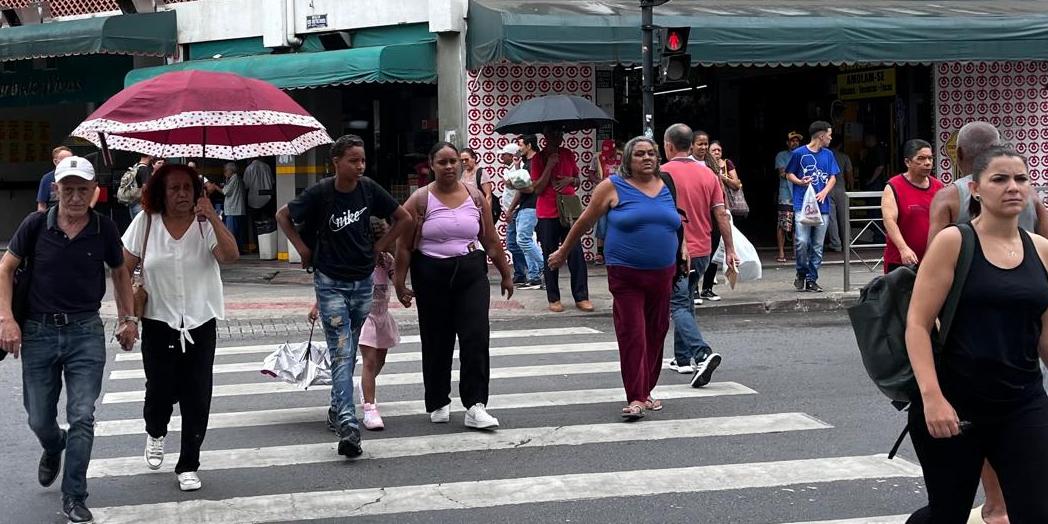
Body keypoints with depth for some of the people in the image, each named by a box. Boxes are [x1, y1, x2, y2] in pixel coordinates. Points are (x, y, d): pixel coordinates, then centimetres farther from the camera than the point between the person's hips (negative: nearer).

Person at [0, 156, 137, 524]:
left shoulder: (104, 229, -3)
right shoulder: (36, 225, -6)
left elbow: (119, 273, 12)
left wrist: (127, 319, 9)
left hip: (86, 332, -1)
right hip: (38, 331, 1)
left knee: (82, 418, -6)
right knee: (39, 420, 12)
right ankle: (53, 448, 46)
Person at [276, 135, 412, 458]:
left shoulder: (368, 189, -4)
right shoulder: (320, 193, -13)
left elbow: (404, 219, 8)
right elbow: (283, 216, 2)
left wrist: (379, 246, 4)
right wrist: (303, 249, -1)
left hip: (363, 282, 4)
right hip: (331, 283, -4)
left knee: (349, 352, 14)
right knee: (341, 353, -11)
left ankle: (337, 408, 31)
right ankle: (348, 426, -18)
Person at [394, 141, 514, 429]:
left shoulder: (475, 196, 6)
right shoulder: (420, 200, -2)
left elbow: (491, 241, 12)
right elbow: (405, 246, -3)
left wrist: (506, 274, 14)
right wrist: (400, 283, -7)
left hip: (471, 274, 1)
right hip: (431, 276, -1)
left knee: (476, 337, -10)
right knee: (437, 342, 7)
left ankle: (475, 406, -10)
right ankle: (438, 404, 23)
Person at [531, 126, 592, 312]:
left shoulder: (568, 155, 9)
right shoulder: (539, 158, -2)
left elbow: (577, 181, 18)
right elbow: (537, 189, -9)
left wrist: (570, 180, -5)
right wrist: (549, 166, -16)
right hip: (547, 215, -3)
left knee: (576, 254, -3)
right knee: (550, 258, 2)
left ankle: (581, 297, -1)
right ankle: (553, 299, 7)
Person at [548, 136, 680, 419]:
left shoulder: (667, 187, 9)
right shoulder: (613, 187, -3)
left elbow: (677, 223, 24)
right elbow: (585, 221, 5)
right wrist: (563, 252, 11)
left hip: (662, 274, 5)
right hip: (626, 276, -4)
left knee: (656, 334, 9)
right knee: (632, 335, -9)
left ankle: (646, 390, 21)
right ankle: (636, 398, -8)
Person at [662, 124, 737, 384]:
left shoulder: (662, 173, -10)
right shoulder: (708, 174, 6)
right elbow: (721, 214, 4)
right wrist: (729, 249, 10)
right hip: (702, 250, 6)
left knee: (679, 306, -7)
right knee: (686, 302, 19)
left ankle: (703, 354, -25)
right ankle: (683, 358, 23)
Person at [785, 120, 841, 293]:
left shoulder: (828, 154, 12)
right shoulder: (799, 153, -1)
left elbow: (833, 177, 12)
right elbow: (789, 174, 7)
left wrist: (824, 192, -7)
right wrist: (800, 182, -13)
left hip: (822, 206, 4)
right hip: (802, 205, -4)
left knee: (817, 246, 4)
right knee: (802, 242, -14)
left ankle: (811, 280, 11)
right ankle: (801, 274, 8)